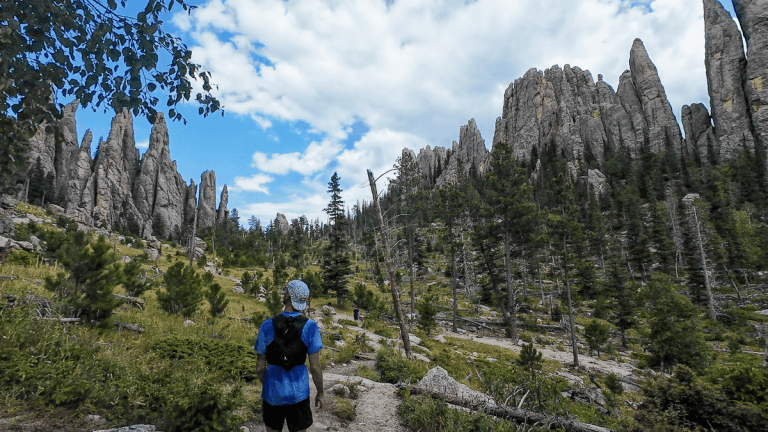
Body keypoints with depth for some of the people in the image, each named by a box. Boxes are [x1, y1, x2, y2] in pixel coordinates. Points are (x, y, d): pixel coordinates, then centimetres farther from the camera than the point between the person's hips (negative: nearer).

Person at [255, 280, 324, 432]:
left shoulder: (267, 326, -12)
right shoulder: (310, 326, -15)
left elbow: (260, 367, -3)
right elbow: (315, 366, -12)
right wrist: (320, 393, 3)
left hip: (272, 393, 1)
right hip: (298, 393, -1)